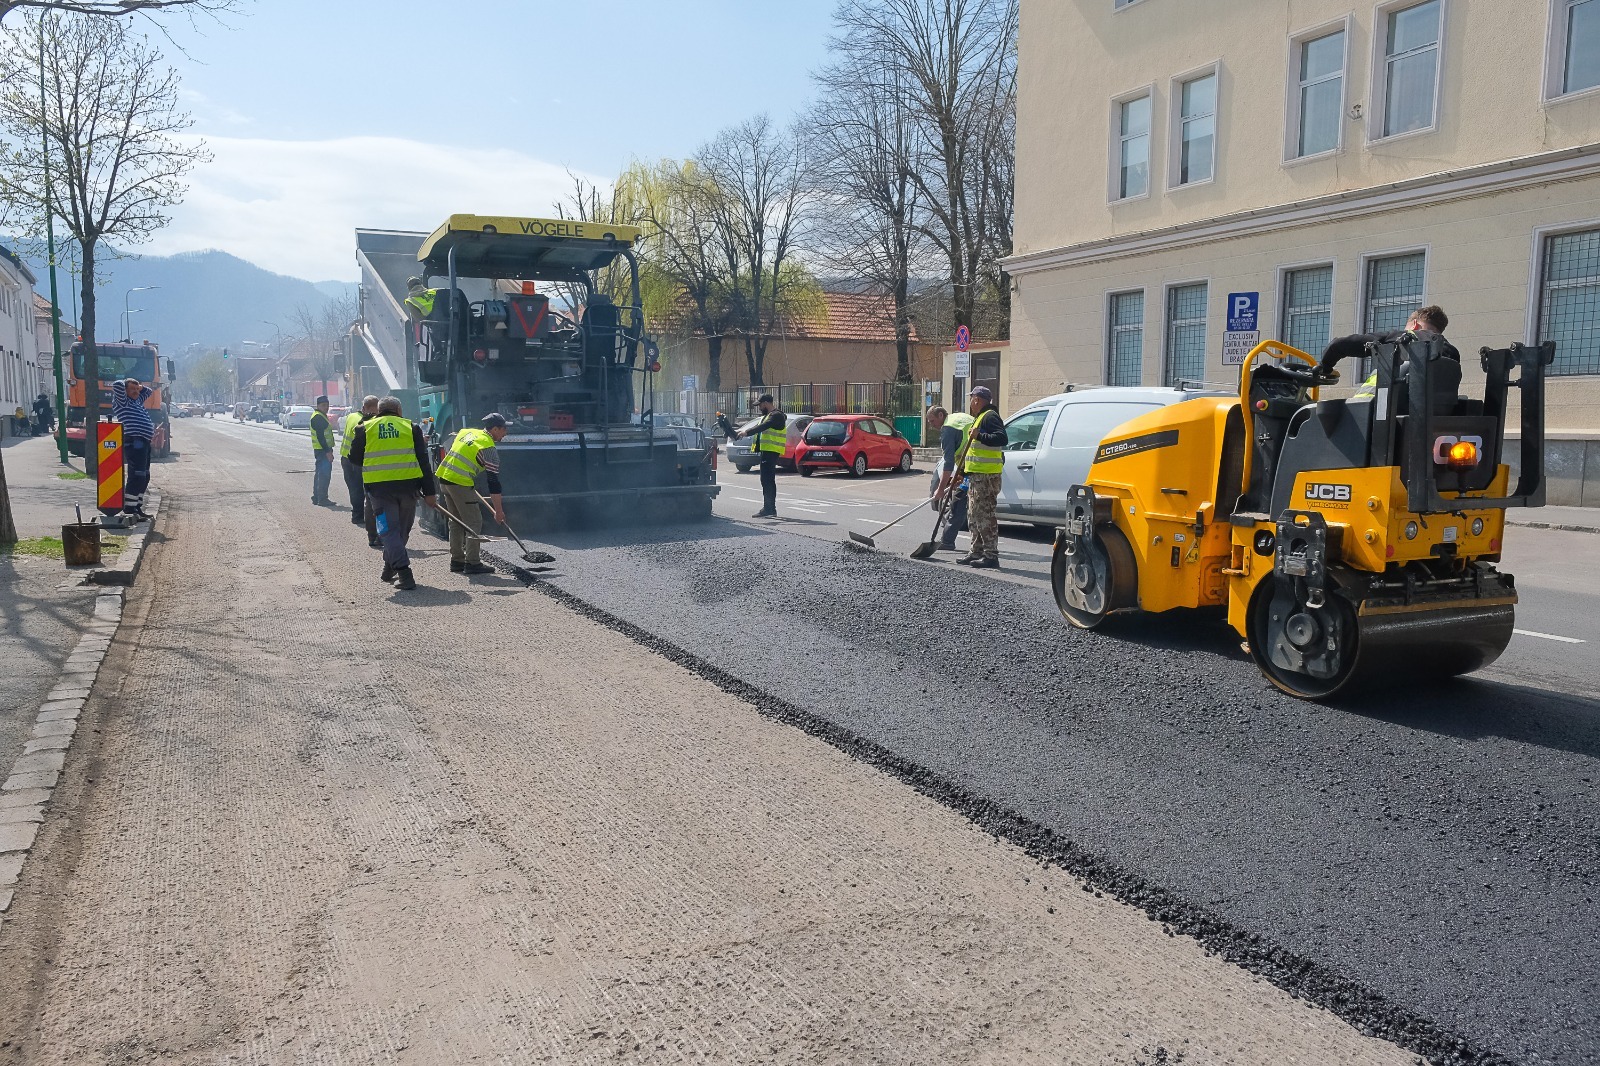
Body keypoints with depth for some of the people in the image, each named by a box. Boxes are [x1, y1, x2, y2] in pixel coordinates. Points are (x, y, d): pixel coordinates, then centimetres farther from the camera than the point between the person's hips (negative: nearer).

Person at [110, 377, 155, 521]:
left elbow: (149, 391, 38)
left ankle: (137, 507, 21)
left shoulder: (137, 401, 22)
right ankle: (129, 509, -14)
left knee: (144, 478, 13)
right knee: (136, 476, -14)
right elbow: (118, 385, -19)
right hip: (134, 442, -10)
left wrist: (141, 386, 19)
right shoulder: (122, 401, -1)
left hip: (144, 442, 10)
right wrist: (126, 385, 3)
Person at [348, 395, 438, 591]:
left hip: (379, 486, -1)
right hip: (408, 485, 1)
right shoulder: (411, 428, 7)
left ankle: (404, 573, -11)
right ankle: (390, 568, 29)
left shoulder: (366, 429, 8)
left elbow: (354, 457, 12)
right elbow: (423, 461, 3)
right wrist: (430, 492, 2)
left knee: (390, 530, 1)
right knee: (402, 530, 18)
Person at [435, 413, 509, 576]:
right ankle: (472, 563, -3)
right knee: (474, 522, -1)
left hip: (444, 478, 8)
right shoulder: (488, 448, -8)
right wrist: (499, 510, -6)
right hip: (460, 483, -8)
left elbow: (446, 447, 23)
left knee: (456, 522, 16)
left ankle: (456, 561, 21)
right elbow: (493, 482, -9)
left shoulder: (466, 432, 14)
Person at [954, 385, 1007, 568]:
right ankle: (977, 552, 22)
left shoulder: (990, 417, -10)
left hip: (987, 475, -11)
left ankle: (991, 556, -11)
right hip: (977, 474, 11)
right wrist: (963, 468, 30)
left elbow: (1002, 439, -24)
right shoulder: (980, 417, 23)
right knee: (974, 515, 15)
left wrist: (979, 436, -31)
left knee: (984, 515, -12)